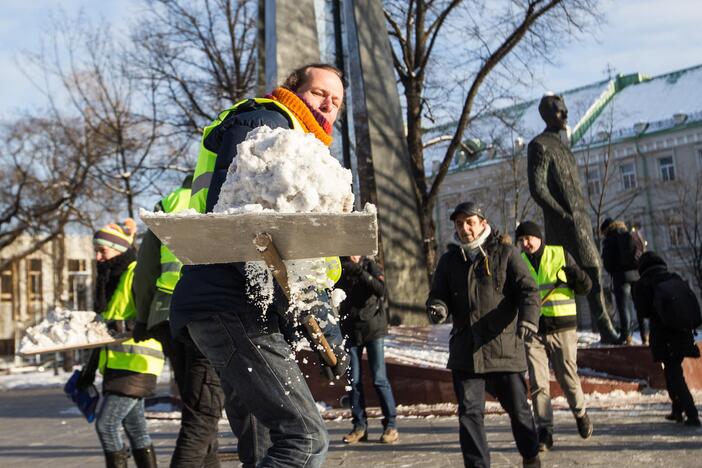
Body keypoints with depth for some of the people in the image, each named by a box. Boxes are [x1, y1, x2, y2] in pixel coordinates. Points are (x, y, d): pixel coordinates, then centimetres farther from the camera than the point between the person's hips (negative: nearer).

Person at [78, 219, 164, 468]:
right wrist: (90, 368, 24)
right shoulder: (109, 279, 18)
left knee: (106, 423, -11)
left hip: (135, 363, -9)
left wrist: (127, 325, -32)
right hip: (116, 364, 9)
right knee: (135, 427, 11)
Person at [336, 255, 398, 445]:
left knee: (380, 379, -4)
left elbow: (380, 289, -19)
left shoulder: (370, 266, -3)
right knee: (354, 381, 4)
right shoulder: (339, 270, 3)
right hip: (350, 331, 2)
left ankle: (391, 424, 4)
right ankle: (359, 425, 14)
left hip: (373, 329, -2)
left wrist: (360, 272, -28)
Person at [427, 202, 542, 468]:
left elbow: (528, 289, -7)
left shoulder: (505, 254, 1)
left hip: (504, 346, -2)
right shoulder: (449, 260, 11)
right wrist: (438, 307, -14)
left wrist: (528, 318, -27)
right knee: (469, 412, 0)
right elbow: (438, 294, 12)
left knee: (518, 408, 11)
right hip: (465, 349, 2)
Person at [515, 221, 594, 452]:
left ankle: (580, 413, 34)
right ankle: (544, 430, 5)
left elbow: (585, 288, 2)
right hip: (533, 331, 2)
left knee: (568, 377, 7)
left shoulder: (560, 255, 1)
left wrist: (577, 275, -19)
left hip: (562, 328, -1)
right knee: (538, 382, -3)